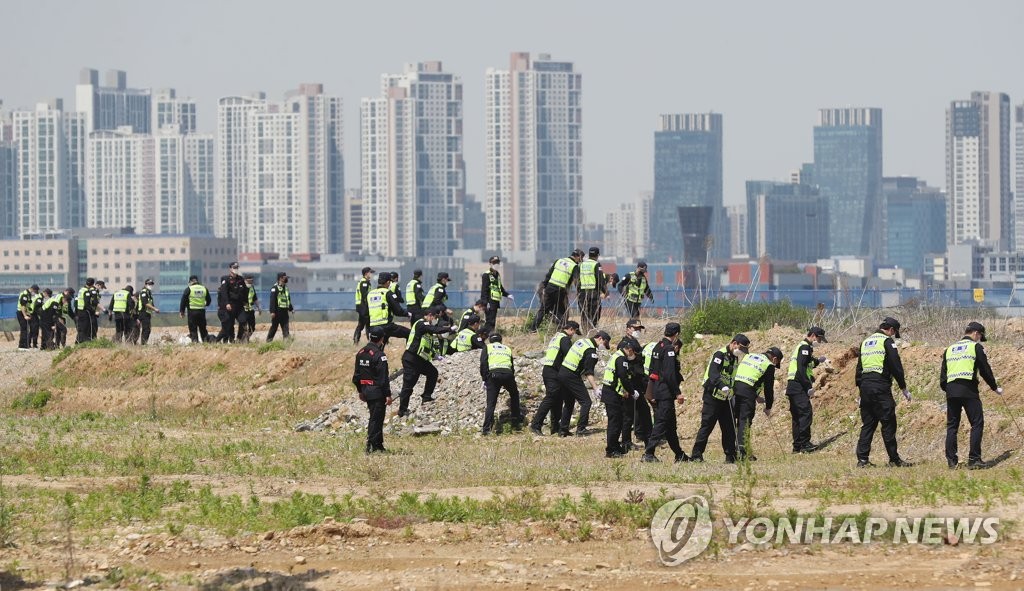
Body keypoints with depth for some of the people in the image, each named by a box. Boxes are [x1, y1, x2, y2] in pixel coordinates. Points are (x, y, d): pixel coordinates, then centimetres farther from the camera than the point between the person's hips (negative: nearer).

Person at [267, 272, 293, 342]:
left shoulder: (286, 288, 16)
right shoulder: (275, 288, -9)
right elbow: (272, 300, -15)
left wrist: (291, 309, 21)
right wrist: (272, 311, -21)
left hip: (284, 311, 7)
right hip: (277, 312, -7)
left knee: (285, 328, 0)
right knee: (274, 327, 2)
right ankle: (268, 341, 13)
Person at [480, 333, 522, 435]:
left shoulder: (487, 348, 18)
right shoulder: (507, 349, 28)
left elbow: (483, 364, 4)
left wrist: (484, 380, 7)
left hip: (493, 374, -2)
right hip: (508, 374, 2)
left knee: (491, 403, -1)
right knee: (514, 395, 28)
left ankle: (487, 429, -11)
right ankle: (517, 422, 30)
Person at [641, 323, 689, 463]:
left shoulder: (657, 347, 14)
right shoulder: (669, 349, -15)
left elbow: (652, 370, 18)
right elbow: (669, 374, -21)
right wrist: (678, 393, -18)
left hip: (655, 389, 10)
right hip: (666, 392, -10)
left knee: (670, 424, 16)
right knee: (662, 423, -8)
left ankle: (679, 454, 24)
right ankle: (648, 454, -12)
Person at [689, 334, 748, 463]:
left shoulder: (734, 358, 16)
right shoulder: (720, 355, -13)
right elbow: (713, 373, -28)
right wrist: (722, 386, -42)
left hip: (725, 398, 8)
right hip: (713, 396, -8)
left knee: (729, 427, 6)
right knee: (707, 425, -9)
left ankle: (730, 456, 11)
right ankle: (696, 455, -6)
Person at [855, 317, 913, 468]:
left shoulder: (865, 342, 20)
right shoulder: (887, 341, -3)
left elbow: (859, 369, 21)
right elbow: (896, 366, -8)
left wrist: (860, 387, 24)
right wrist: (904, 388, -1)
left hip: (865, 386, 7)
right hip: (881, 386, -7)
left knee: (868, 424, 9)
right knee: (888, 424, -2)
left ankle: (862, 459, 4)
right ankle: (894, 459, 0)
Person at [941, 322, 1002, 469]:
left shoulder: (949, 349, 20)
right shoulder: (976, 347, 4)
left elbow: (942, 375, 18)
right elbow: (985, 370, 3)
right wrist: (995, 388, 16)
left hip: (950, 391, 5)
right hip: (968, 391, -5)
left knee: (952, 426, 10)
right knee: (977, 424, -1)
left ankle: (951, 460, 7)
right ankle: (974, 459, -8)